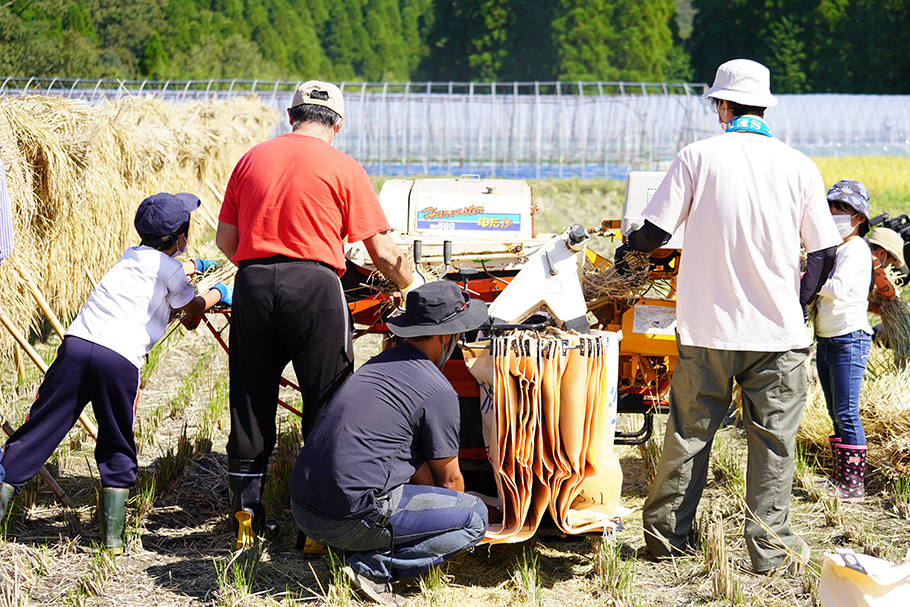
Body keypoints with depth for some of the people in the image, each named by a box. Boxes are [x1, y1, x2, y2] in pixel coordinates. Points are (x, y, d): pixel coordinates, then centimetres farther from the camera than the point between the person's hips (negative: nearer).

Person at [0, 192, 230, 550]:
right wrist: (219, 293, 48)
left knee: (38, 430, 5)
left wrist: (195, 265, 69)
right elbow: (193, 308, 27)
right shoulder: (170, 270, 9)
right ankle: (113, 533, 8)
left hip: (77, 346, 4)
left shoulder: (132, 256, 27)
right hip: (121, 360, -4)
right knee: (117, 450, 9)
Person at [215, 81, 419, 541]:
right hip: (313, 284, -3)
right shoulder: (343, 169, 3)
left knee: (250, 402, 12)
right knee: (325, 403, 6)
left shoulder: (252, 160, 13)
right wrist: (413, 287, 18)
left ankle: (246, 509, 17)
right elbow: (383, 252, 1)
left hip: (252, 284, 3)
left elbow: (225, 239, 13)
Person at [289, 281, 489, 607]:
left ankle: (366, 557, 11)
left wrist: (440, 509, 32)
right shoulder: (438, 392, -6)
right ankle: (376, 566, -8)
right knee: (476, 517, 2)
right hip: (350, 518, -8)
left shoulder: (378, 364, 18)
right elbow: (449, 479, 8)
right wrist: (450, 516, 28)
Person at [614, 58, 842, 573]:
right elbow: (825, 255, 2)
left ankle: (666, 533, 20)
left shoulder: (698, 156, -4)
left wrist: (627, 251, 17)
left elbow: (654, 232, -5)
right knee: (773, 442, 8)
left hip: (707, 326, 0)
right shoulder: (799, 165, -1)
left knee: (689, 434, 10)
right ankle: (770, 546, 11)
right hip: (778, 330, 0)